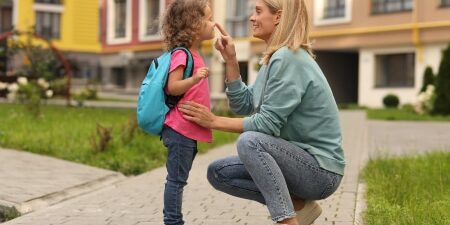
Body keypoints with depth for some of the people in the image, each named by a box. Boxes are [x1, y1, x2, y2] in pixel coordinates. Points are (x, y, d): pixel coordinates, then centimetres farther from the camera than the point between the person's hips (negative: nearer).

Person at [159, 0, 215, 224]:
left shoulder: (193, 54, 16)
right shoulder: (181, 54, -14)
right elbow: (172, 87, -22)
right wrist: (194, 79, -35)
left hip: (189, 130, 10)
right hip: (180, 129, -10)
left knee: (179, 179, 14)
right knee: (177, 179, -6)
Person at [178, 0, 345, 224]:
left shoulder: (288, 58, -19)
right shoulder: (276, 58, 11)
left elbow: (268, 123, -22)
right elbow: (243, 105, 9)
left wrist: (214, 121, -15)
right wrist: (230, 60, 1)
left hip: (321, 170, -10)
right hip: (300, 160, 10)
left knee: (249, 141, -32)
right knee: (218, 172, 5)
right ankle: (298, 205, 5)